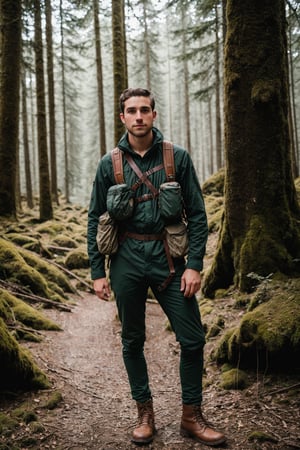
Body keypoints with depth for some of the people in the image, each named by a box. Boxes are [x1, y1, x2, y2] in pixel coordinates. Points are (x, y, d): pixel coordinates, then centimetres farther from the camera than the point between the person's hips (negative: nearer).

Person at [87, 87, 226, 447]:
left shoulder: (177, 157, 1)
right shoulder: (109, 164, 3)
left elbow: (197, 214, 1)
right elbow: (95, 219, 6)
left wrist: (194, 265, -8)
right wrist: (97, 273, 1)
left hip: (168, 257, 0)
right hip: (127, 259, 1)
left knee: (192, 339, 0)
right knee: (132, 341, 10)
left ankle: (191, 417, 18)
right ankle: (145, 413, 26)